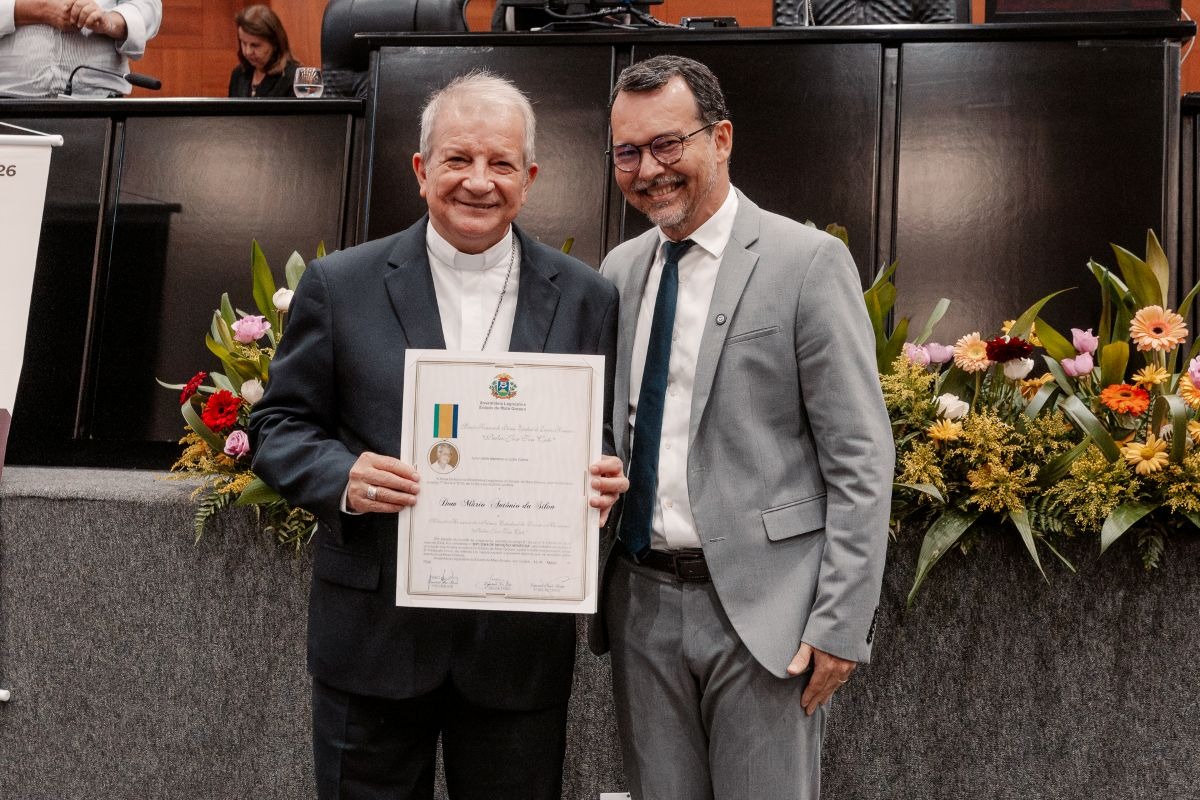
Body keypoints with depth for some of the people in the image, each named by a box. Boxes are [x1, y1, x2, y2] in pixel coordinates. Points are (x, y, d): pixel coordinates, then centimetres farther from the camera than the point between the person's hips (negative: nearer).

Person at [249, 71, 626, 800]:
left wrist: (606, 482, -15)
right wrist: (343, 478, -17)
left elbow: (607, 438, 8)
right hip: (375, 631, 0)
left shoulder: (585, 297, 1)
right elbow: (280, 424, 3)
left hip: (521, 639, 1)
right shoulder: (341, 285, -2)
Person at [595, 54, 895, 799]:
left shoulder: (808, 261, -8)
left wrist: (842, 621, -13)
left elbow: (860, 459, -9)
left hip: (762, 603, -5)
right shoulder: (619, 270, 9)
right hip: (643, 600, 5)